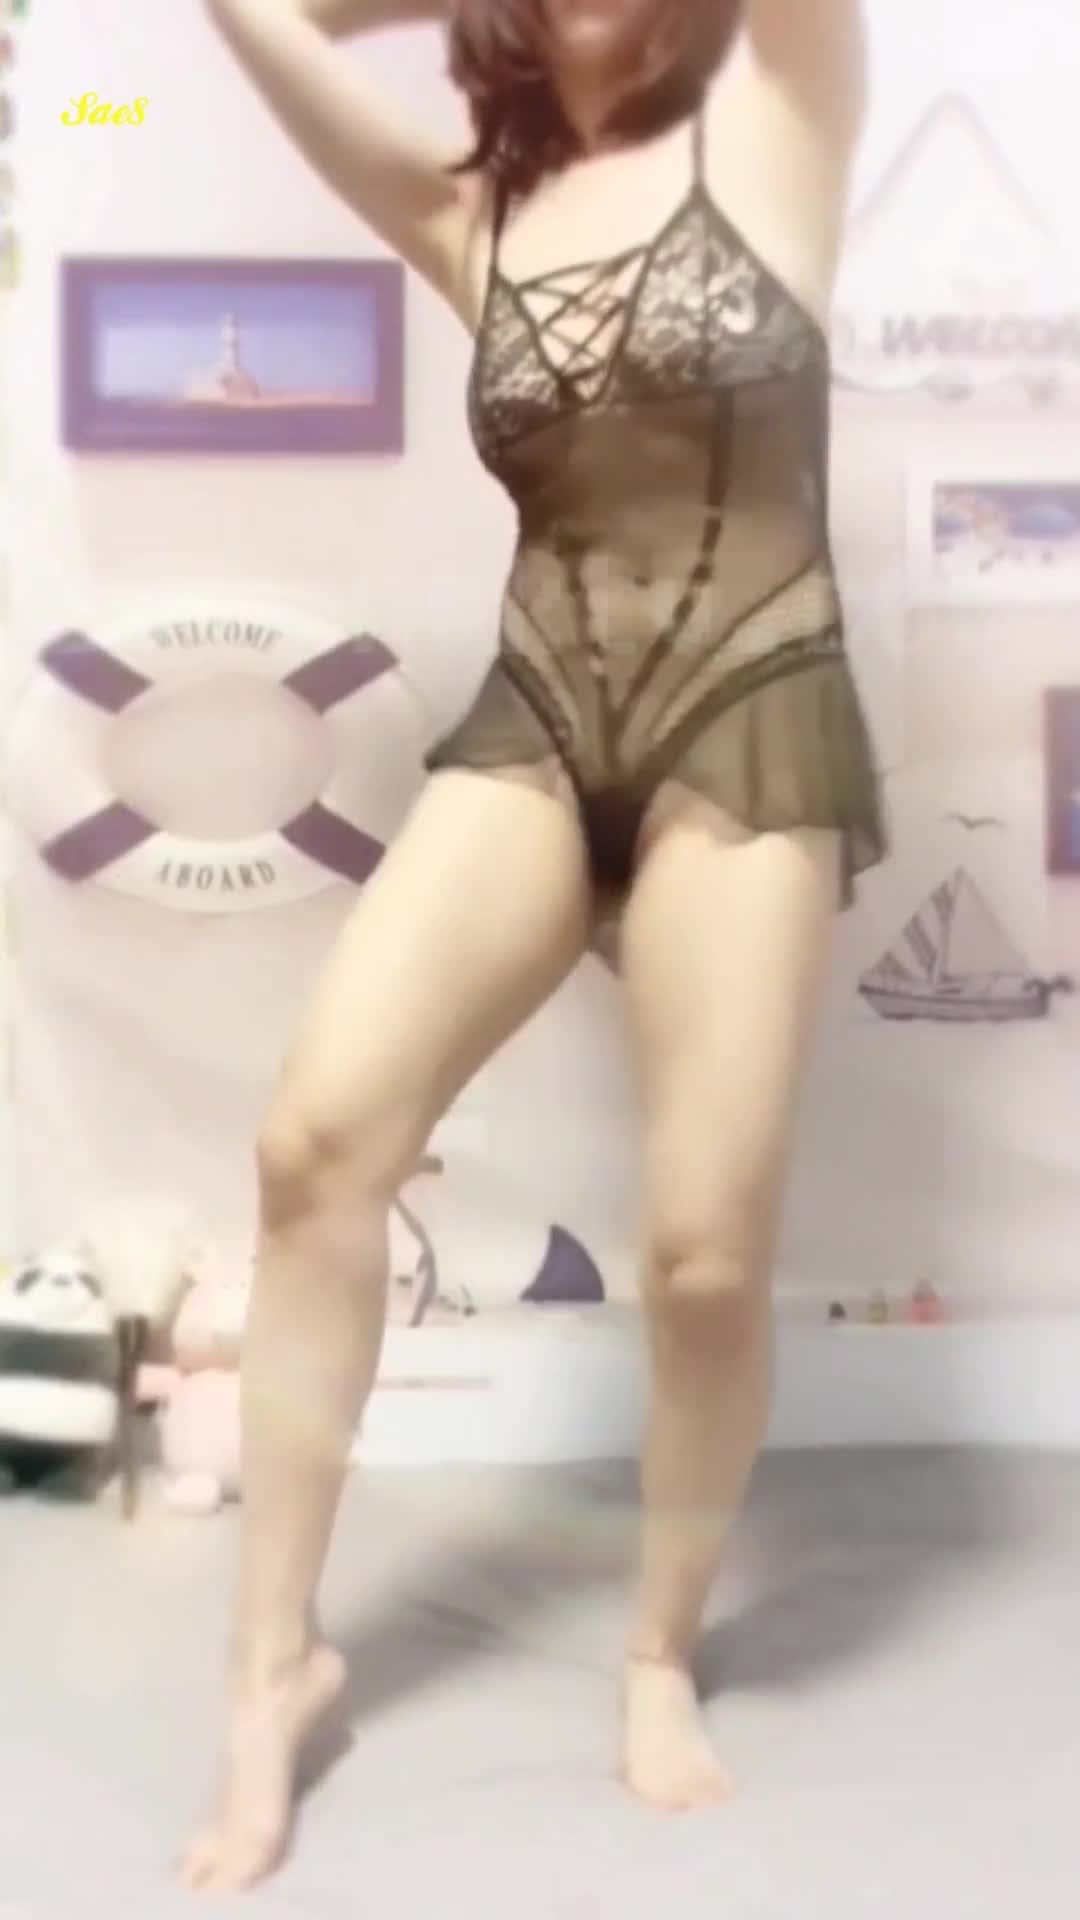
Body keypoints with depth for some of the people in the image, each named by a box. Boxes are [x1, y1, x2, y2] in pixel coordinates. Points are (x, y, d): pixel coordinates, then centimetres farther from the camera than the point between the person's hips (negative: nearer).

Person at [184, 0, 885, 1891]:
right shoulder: (473, 215, 16)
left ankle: (662, 1655, 20)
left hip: (746, 721, -2)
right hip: (534, 719, 3)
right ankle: (278, 1656, 3)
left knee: (706, 1249, -8)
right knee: (319, 1133, -15)